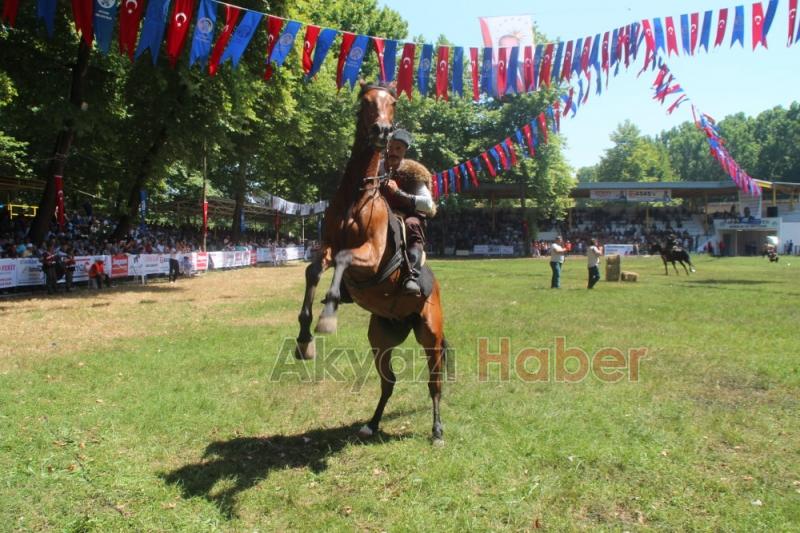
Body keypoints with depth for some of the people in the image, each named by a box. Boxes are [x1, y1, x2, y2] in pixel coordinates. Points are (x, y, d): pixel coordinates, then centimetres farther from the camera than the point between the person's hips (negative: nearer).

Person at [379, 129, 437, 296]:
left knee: (412, 225, -39)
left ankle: (412, 277, -56)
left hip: (408, 215, -4)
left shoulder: (413, 172, -5)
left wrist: (398, 192, -24)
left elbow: (428, 204, -16)